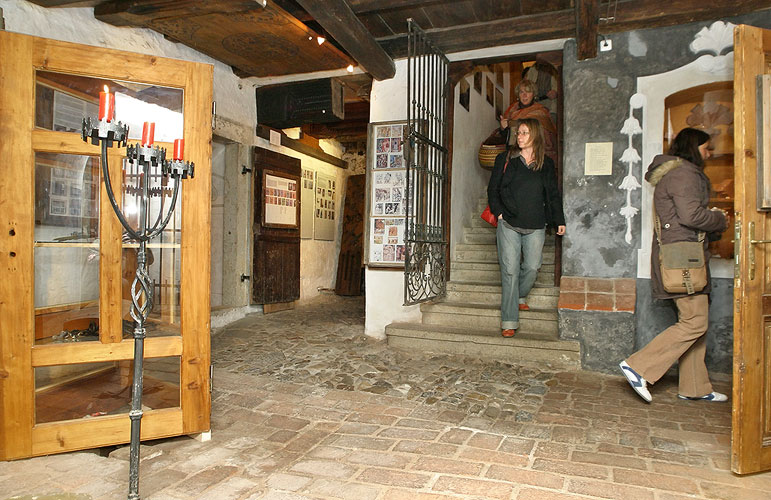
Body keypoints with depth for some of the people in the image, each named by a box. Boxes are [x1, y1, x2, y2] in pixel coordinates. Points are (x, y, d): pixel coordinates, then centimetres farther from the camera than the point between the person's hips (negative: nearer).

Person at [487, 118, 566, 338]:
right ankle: (509, 321, 0)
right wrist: (498, 212, -4)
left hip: (535, 226, 2)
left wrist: (559, 220, 9)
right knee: (510, 270, -5)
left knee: (532, 267, 1)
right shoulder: (505, 159, 7)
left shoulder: (546, 164, 10)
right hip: (509, 224, -2)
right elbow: (493, 188, 8)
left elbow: (553, 194, 15)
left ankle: (519, 296, 34)